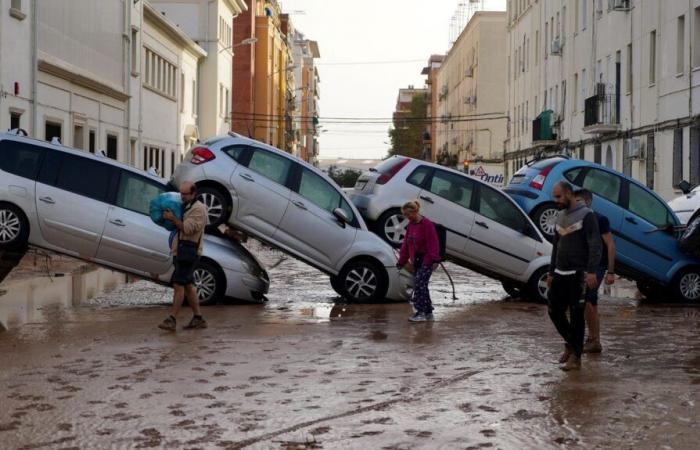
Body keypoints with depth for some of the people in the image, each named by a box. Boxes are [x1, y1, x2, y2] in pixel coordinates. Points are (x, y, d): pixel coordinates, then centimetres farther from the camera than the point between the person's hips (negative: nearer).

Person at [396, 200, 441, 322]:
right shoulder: (410, 225, 13)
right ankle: (428, 312, 17)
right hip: (416, 260, 8)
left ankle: (421, 312, -14)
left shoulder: (426, 224, -13)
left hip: (426, 260, -8)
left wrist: (435, 260, -20)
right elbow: (406, 244, 17)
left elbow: (433, 243, -16)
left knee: (419, 284, -15)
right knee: (421, 286, 9)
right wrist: (402, 261, 18)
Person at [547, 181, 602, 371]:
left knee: (576, 315, -4)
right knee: (554, 311, 7)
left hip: (577, 275, -7)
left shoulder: (586, 215, -7)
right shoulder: (560, 217, 16)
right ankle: (571, 343, 28)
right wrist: (551, 273, 20)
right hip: (560, 274, 7)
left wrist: (591, 271, -22)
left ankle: (575, 357, 2)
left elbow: (595, 245, -13)